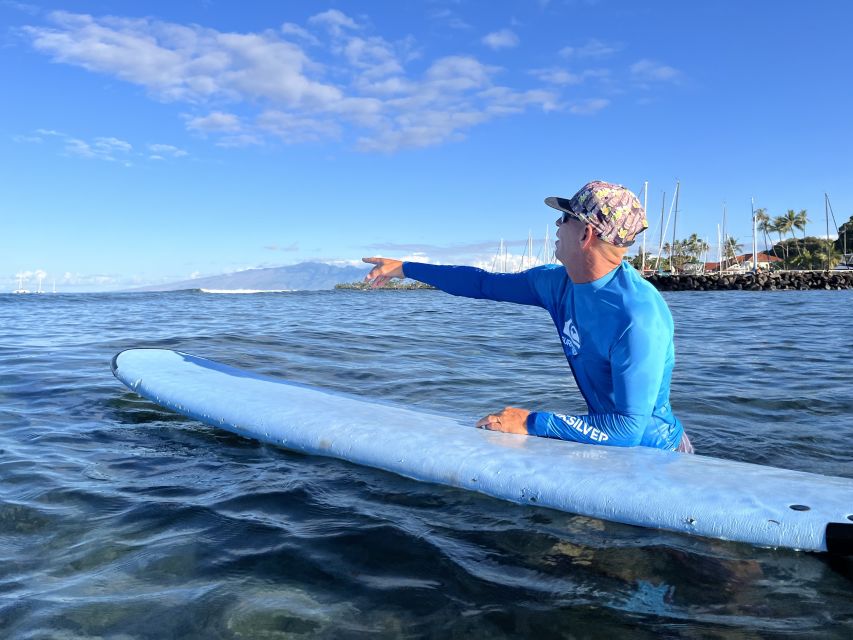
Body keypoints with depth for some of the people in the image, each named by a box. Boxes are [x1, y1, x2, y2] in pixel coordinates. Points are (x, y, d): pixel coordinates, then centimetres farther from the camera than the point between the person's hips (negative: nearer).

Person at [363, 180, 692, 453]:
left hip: (649, 453, -6)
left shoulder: (638, 316, -30)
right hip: (608, 433, 7)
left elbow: (628, 430, -31)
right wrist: (405, 268, 12)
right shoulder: (557, 283, -5)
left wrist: (532, 422, -27)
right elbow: (484, 283, 7)